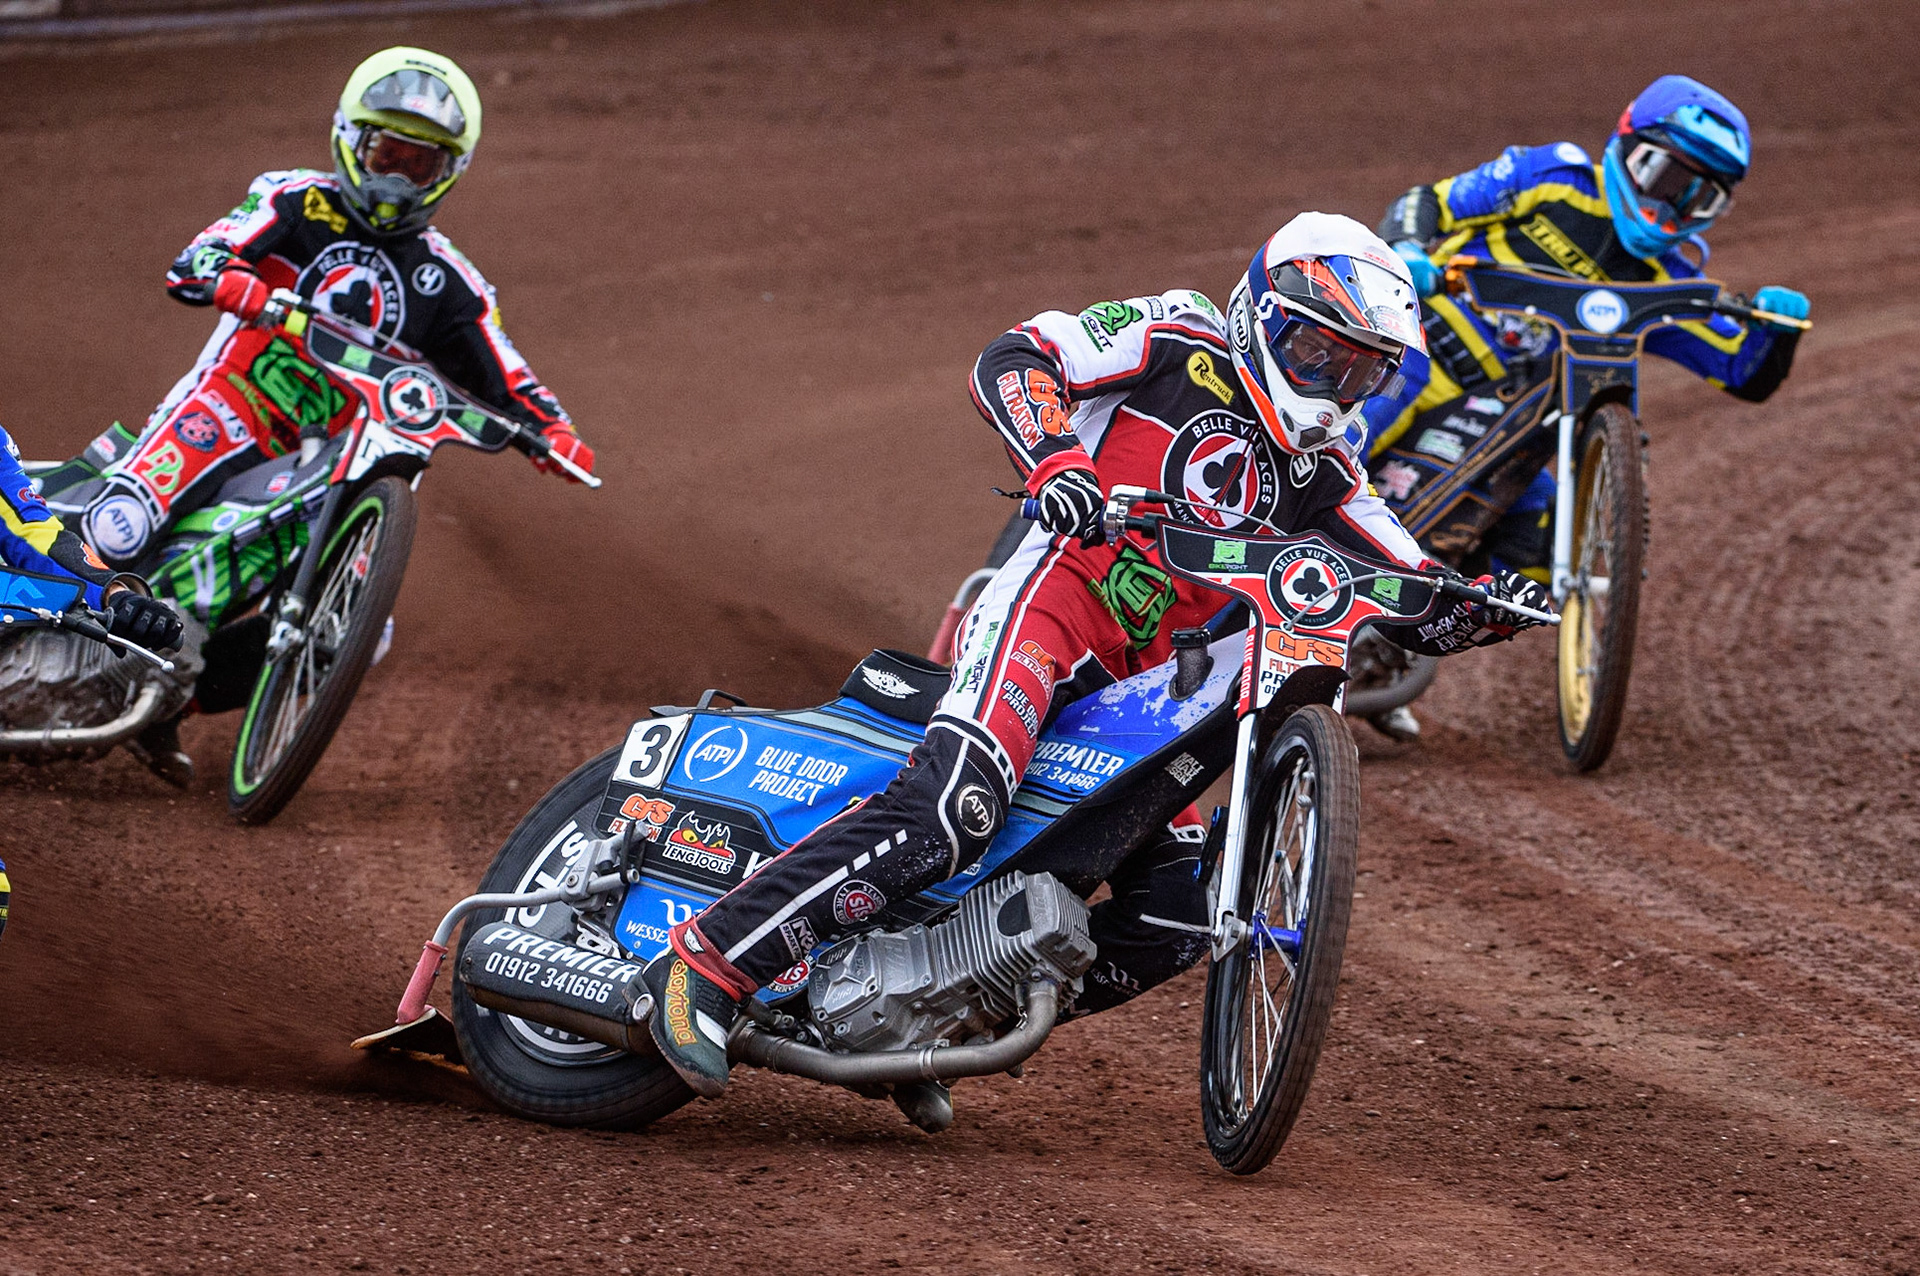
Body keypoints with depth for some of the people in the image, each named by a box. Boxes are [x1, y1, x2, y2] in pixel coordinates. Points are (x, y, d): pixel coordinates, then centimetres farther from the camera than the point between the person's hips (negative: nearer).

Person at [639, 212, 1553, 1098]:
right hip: (1053, 600, -8)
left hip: (1148, 682, 8)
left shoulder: (1321, 476, 20)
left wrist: (1484, 608, -6)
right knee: (950, 808, -32)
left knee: (1173, 927, -1)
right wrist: (1055, 461, -26)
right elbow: (1011, 361, -7)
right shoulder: (1182, 341, 4)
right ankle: (707, 960, -30)